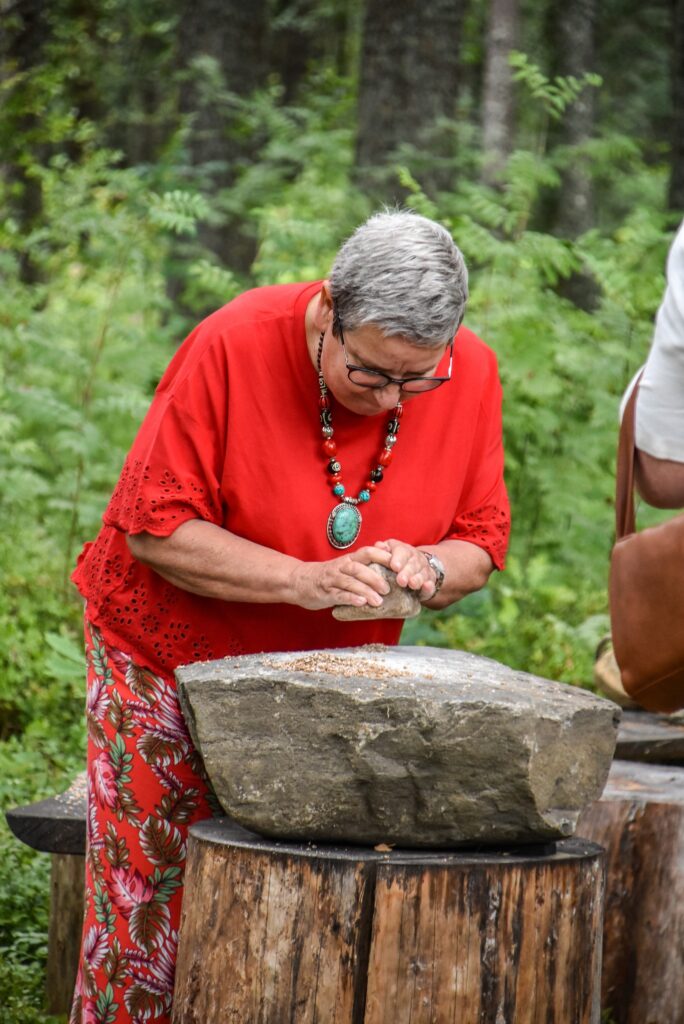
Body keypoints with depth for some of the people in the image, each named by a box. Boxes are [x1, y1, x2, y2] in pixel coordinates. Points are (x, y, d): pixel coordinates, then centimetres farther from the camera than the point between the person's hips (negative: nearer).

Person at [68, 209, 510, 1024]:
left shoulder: (470, 374, -9)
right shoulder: (233, 347, -21)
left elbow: (481, 543, 0)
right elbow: (154, 528, -18)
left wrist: (425, 569, -23)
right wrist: (302, 580, -27)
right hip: (169, 661, -3)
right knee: (148, 905, -3)